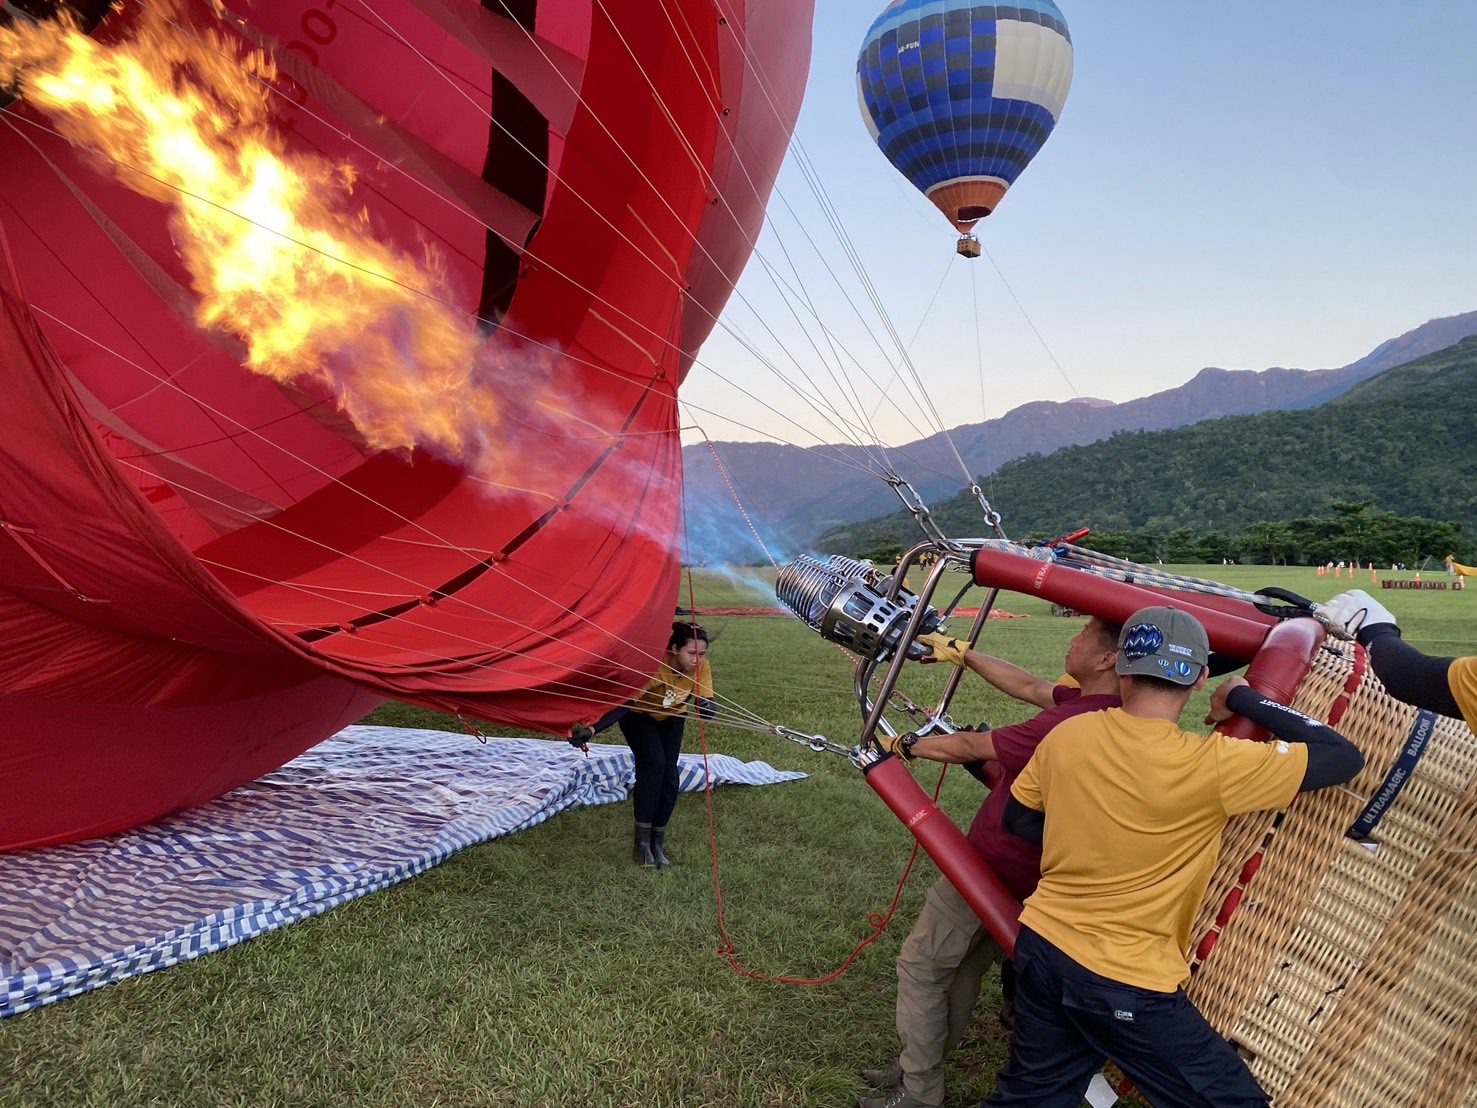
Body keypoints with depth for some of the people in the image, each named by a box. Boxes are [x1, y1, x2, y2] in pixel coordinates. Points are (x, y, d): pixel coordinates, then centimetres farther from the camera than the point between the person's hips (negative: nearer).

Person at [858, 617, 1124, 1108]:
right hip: (1028, 871, 9)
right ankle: (920, 1066, 35)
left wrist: (908, 745, -1)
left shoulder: (1072, 725, -31)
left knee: (921, 966, 7)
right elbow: (1029, 687, 10)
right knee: (963, 967, 21)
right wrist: (962, 654, 16)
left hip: (990, 867, -9)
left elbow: (969, 746, -18)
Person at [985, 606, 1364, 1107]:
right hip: (1126, 985, -5)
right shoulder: (1210, 765, -20)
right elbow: (1344, 758, -11)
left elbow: (1018, 817, 10)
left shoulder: (1066, 735, -5)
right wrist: (1245, 699, -2)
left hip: (1040, 949, 6)